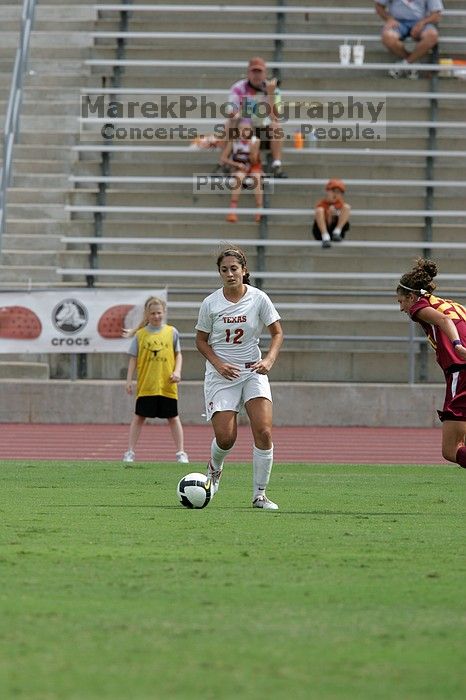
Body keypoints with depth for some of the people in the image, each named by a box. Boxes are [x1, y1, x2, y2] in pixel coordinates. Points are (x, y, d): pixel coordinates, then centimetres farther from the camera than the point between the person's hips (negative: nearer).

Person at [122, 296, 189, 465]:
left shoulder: (171, 332, 4)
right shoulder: (140, 335, 2)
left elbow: (178, 354, 11)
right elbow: (133, 359, 5)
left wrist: (177, 371, -4)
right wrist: (129, 380, 0)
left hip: (167, 385, 1)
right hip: (145, 385, 0)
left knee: (173, 418, 6)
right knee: (139, 417, 3)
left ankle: (181, 453, 13)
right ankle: (130, 452, 9)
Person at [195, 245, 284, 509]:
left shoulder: (258, 298, -5)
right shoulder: (211, 303, -5)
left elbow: (277, 333, 3)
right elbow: (201, 340, 5)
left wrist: (269, 360, -14)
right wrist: (218, 364, -11)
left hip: (253, 371, 1)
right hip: (221, 375, 0)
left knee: (264, 432, -16)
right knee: (225, 437, -10)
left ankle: (260, 495, -4)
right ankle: (214, 468, 27)